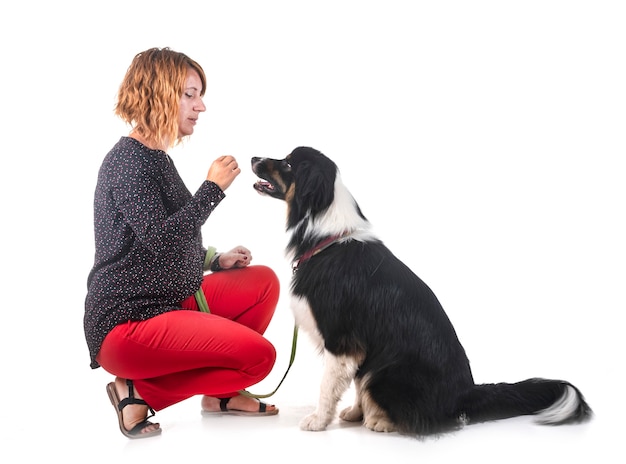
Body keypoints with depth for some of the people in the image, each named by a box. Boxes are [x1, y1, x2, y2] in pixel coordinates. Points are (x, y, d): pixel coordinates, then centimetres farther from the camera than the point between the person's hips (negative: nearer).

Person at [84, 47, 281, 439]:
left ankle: (220, 392, 15)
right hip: (127, 322, -10)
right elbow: (160, 238, -28)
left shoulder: (156, 157, 15)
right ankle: (140, 391, -7)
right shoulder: (127, 161, -15)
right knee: (259, 354, -17)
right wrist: (213, 188, -21)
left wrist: (215, 261, 11)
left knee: (263, 281, 11)